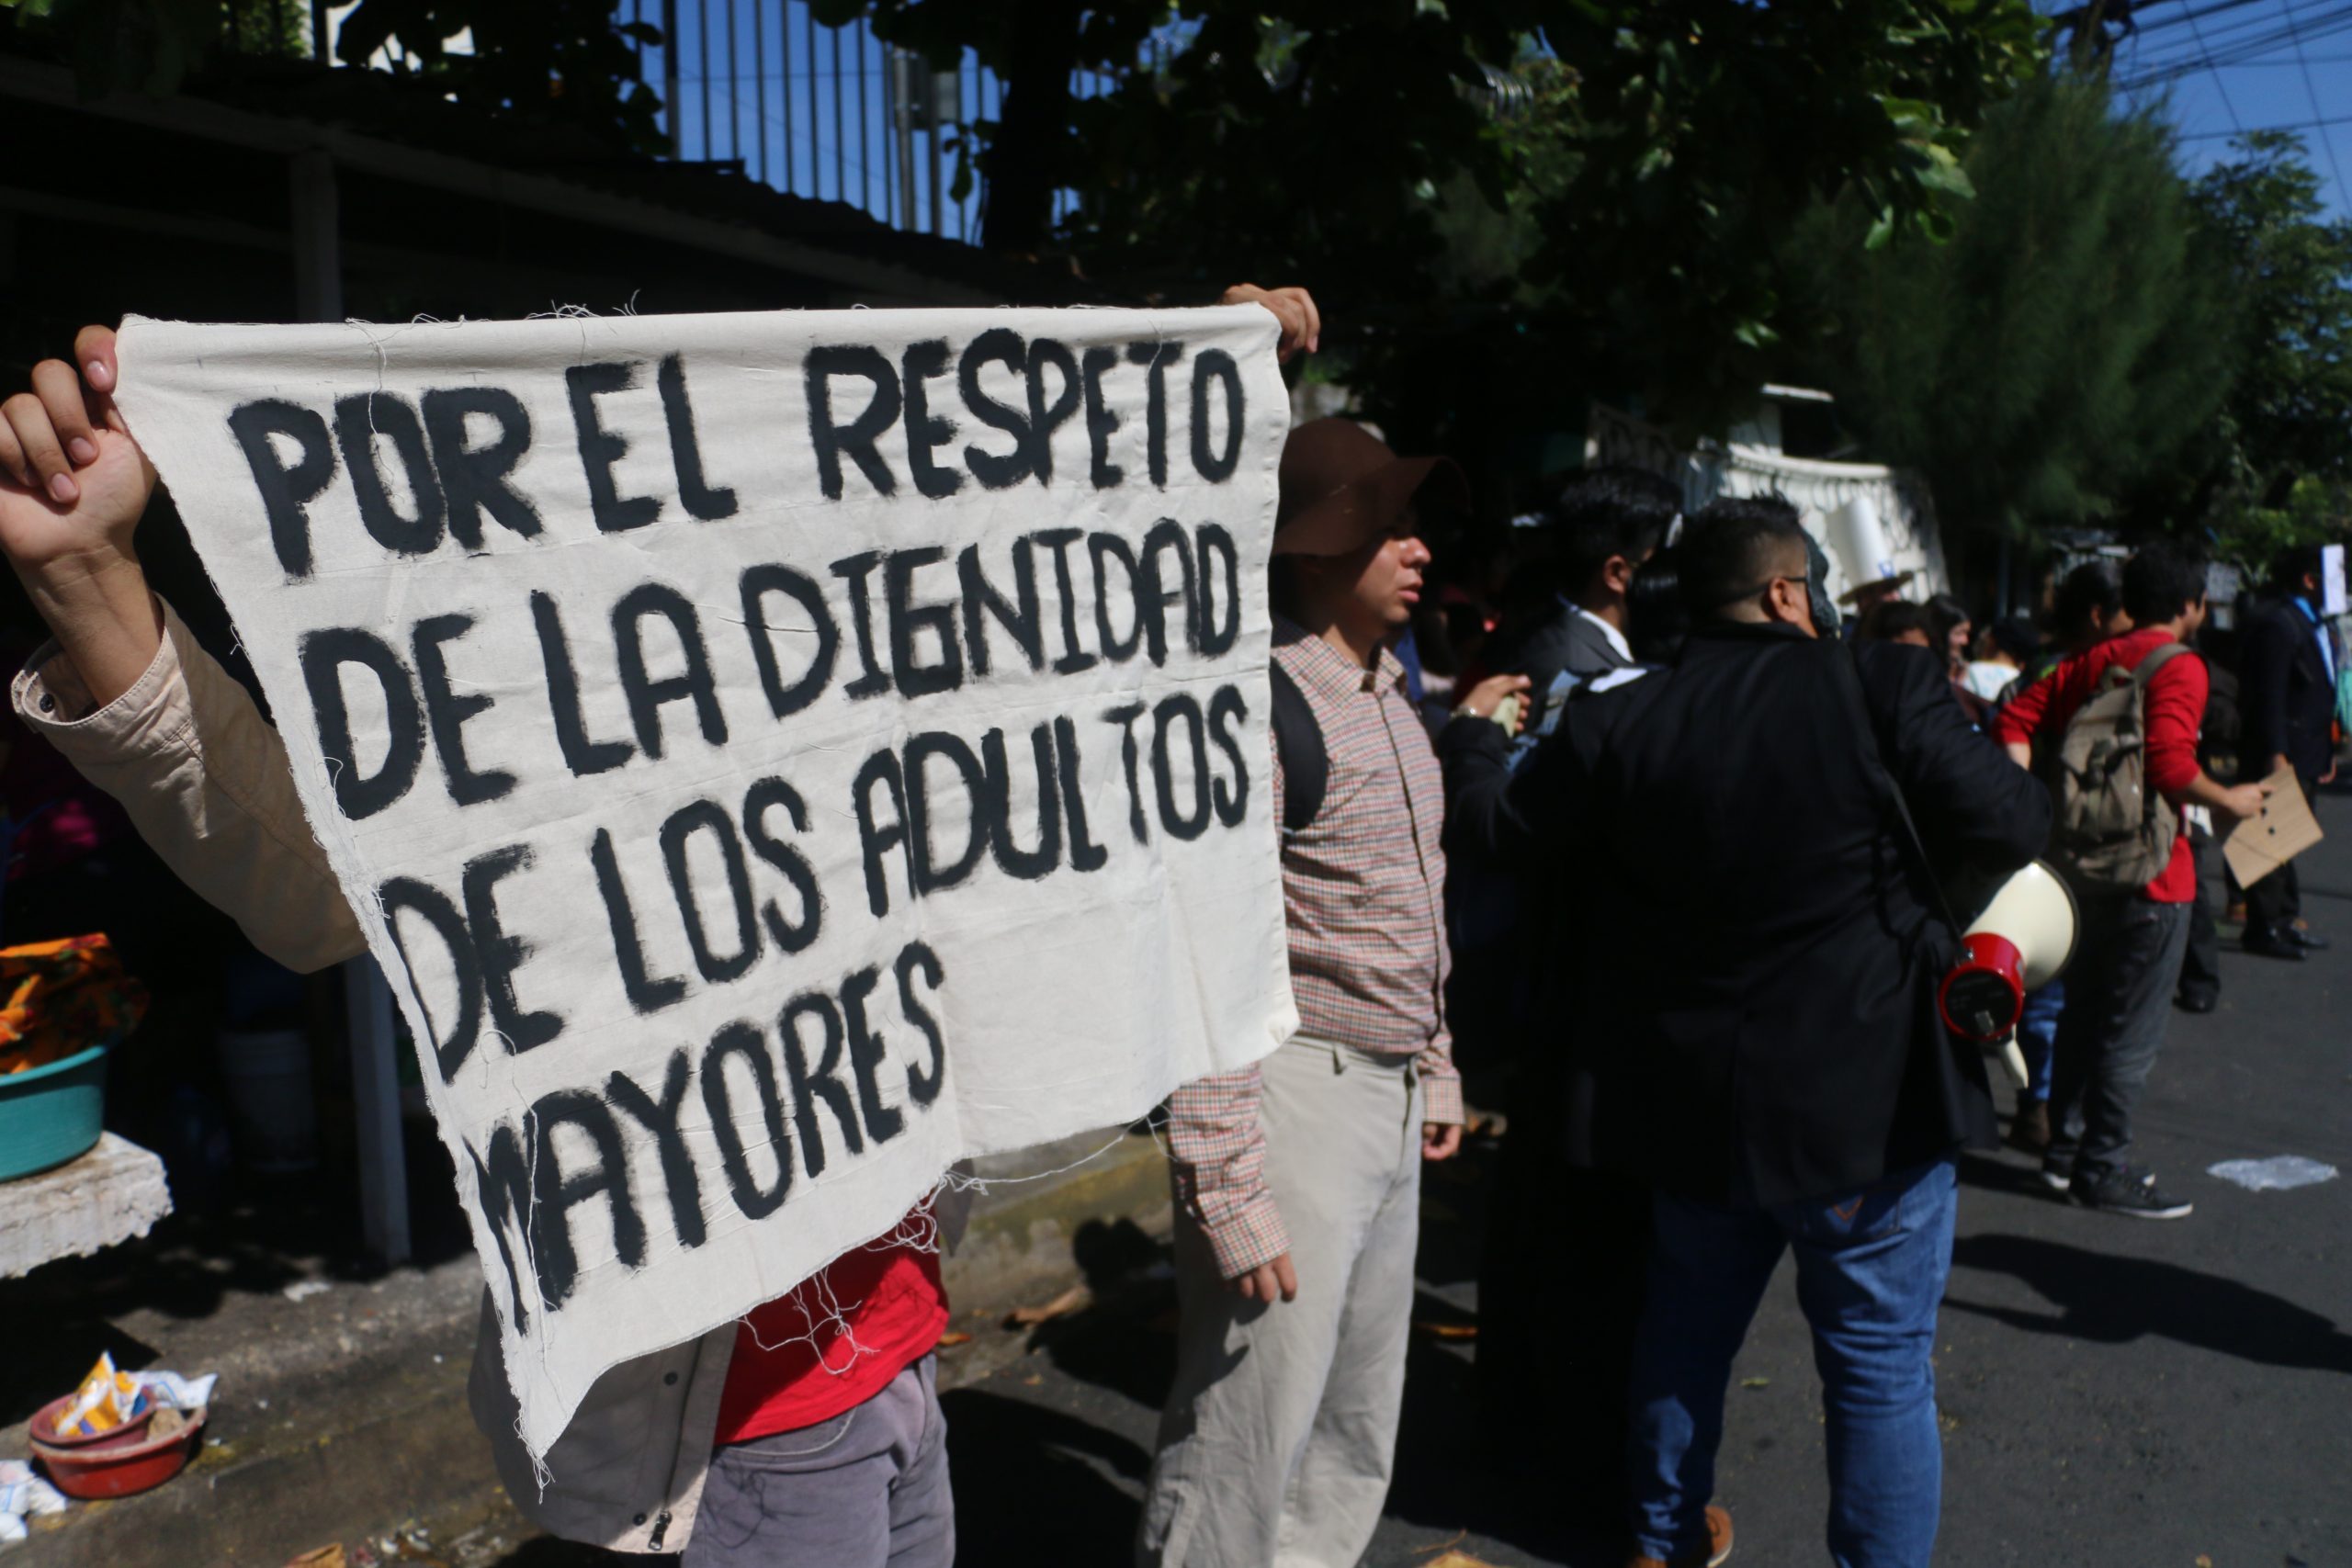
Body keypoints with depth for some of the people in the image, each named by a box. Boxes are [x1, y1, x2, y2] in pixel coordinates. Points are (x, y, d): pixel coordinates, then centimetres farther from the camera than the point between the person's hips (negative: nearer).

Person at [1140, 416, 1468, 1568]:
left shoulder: (1388, 701, 14)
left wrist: (1434, 1068, 22)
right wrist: (1228, 1193, -22)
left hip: (1388, 1096, 9)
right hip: (1295, 1093, -9)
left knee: (1354, 1444, 20)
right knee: (1245, 1454, 0)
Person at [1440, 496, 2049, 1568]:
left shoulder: (1614, 724, -4)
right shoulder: (1882, 688, -12)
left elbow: (1487, 827, 4)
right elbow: (2005, 828, -13)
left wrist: (1469, 729, 23)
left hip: (1693, 1097, 4)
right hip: (1867, 1093, -4)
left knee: (1688, 1323, 23)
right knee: (1879, 1358, 10)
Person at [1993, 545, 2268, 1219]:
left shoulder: (2089, 661, 10)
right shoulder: (2179, 666, -12)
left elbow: (2015, 721, 3)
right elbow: (2170, 764, -25)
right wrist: (2229, 803, -9)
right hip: (2149, 871, -8)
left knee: (2083, 1011, 18)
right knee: (2133, 1030, 2)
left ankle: (2065, 1149, 27)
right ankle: (2103, 1171, 9)